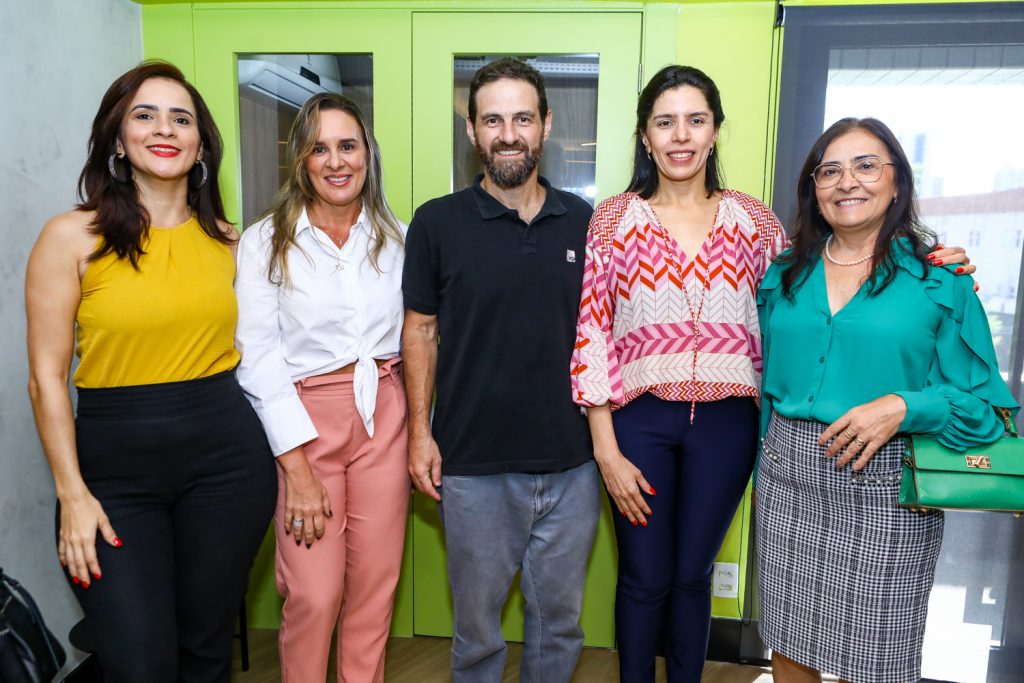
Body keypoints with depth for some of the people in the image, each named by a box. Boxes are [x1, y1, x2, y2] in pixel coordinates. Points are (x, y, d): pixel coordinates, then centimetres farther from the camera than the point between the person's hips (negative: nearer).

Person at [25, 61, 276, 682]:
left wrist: (284, 453, 11)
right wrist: (73, 493, -6)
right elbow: (48, 377, -4)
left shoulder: (226, 239, 6)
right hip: (114, 466, -2)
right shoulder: (73, 236, -5)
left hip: (225, 455, 3)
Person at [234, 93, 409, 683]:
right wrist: (298, 467, -12)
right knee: (314, 595, 1)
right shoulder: (265, 242, -3)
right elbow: (259, 359, -7)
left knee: (375, 589, 10)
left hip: (385, 418, 3)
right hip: (304, 420, -2)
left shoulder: (397, 237, 6)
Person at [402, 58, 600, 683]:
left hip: (572, 464, 2)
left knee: (560, 617, 19)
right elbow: (421, 331, 1)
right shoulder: (438, 222, -4)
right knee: (477, 620, 16)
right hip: (475, 466, -2)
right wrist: (420, 430, -4)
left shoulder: (583, 221, 2)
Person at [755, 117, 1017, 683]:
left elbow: (985, 402, -3)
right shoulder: (784, 276, 7)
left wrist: (903, 407, -19)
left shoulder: (941, 281, -3)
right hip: (787, 479, 3)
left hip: (885, 490, -3)